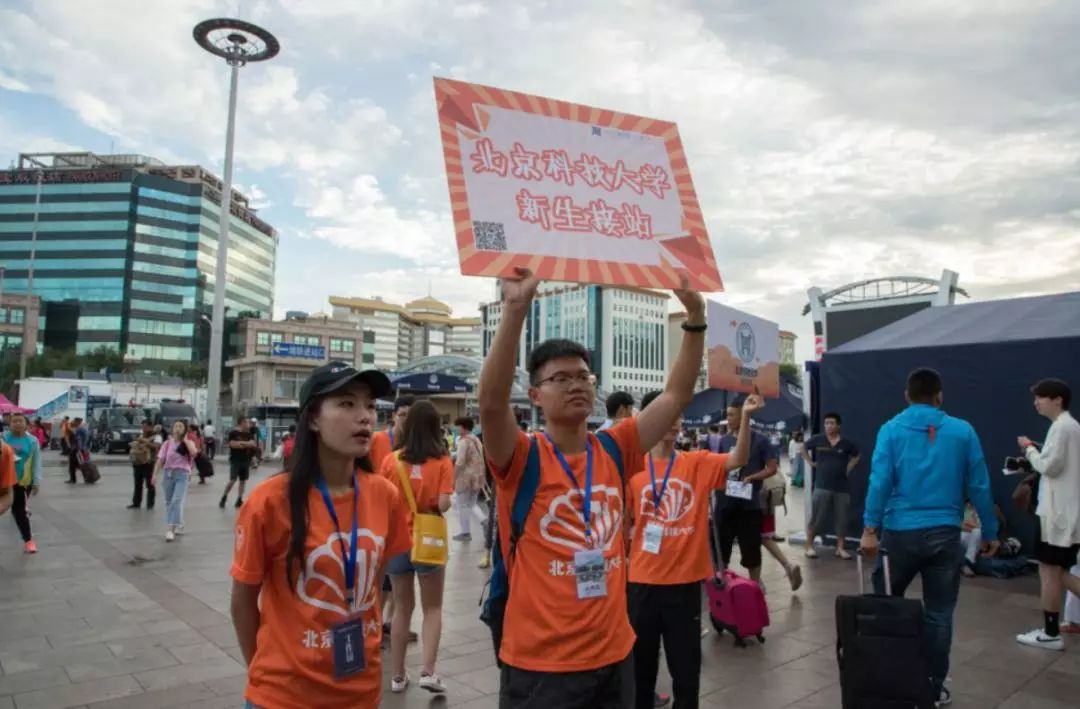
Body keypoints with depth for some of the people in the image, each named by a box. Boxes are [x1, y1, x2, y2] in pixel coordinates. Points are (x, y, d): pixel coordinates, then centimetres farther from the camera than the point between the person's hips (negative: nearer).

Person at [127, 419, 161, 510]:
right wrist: (131, 452, 10)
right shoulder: (139, 436, 18)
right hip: (137, 463, 6)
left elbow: (157, 446, -21)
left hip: (149, 463, -6)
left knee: (150, 484, -3)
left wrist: (145, 441, -25)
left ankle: (150, 504, 3)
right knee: (137, 484, 11)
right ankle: (136, 503, 18)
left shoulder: (156, 437, -4)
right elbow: (133, 445, 30)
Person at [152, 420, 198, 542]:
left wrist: (185, 440, -11)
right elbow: (160, 460, 3)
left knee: (177, 501, -16)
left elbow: (194, 452, -21)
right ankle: (178, 525, 29)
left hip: (182, 474, -4)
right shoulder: (167, 443, 6)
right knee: (169, 502, 12)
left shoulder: (189, 442, 1)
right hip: (168, 473, 4)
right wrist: (155, 474, -6)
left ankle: (170, 529, -19)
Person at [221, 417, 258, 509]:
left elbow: (254, 444, 3)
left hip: (246, 460, 6)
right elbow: (233, 444, -18)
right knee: (233, 480, -10)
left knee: (243, 481, 6)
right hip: (235, 460, -5)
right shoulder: (233, 433, -6)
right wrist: (247, 444, -13)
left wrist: (241, 443, -11)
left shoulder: (249, 434, 10)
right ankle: (224, 498, 8)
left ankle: (239, 500, 13)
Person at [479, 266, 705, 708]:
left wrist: (695, 318, -7)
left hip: (614, 654, 5)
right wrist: (515, 309, -36)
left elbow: (678, 395, 1)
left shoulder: (613, 450, 2)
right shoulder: (523, 458, -11)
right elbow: (491, 402, -30)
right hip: (540, 665, -5)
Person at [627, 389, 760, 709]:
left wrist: (746, 417, -26)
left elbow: (738, 459, -14)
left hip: (685, 580, 0)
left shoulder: (697, 462, 0)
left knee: (686, 664, 13)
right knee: (640, 660, 14)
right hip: (643, 580, 0)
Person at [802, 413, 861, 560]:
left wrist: (849, 468, 7)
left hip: (841, 487, 2)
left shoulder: (846, 443, 0)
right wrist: (810, 462, 6)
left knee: (841, 519, 7)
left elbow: (856, 455, 19)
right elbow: (804, 448, 16)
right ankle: (809, 546, 8)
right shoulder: (817, 440, -1)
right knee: (816, 518, 0)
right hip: (822, 486, -1)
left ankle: (840, 548, 18)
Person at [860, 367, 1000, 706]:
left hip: (900, 533, -1)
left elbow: (880, 481, -11)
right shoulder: (963, 431, 1)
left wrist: (870, 528, -12)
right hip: (945, 534, 1)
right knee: (938, 614, 11)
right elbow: (979, 486, 3)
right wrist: (990, 532, 12)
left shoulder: (891, 430, -2)